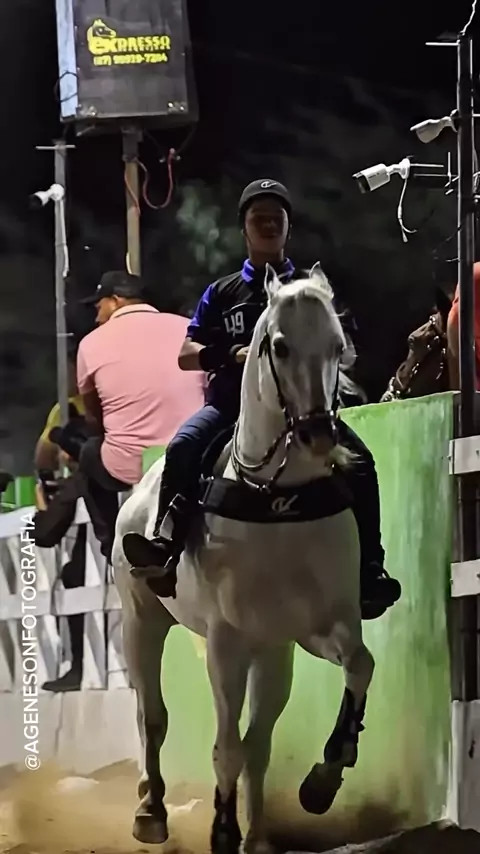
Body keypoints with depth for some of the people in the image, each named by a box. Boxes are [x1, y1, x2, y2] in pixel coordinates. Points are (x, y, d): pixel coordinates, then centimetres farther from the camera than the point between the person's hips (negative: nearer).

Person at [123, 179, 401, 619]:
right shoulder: (224, 293, 14)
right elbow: (186, 355, 9)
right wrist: (230, 355, -12)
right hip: (231, 401, 0)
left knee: (359, 459, -25)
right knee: (183, 447, -32)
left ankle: (370, 568, -22)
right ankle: (166, 547, -34)